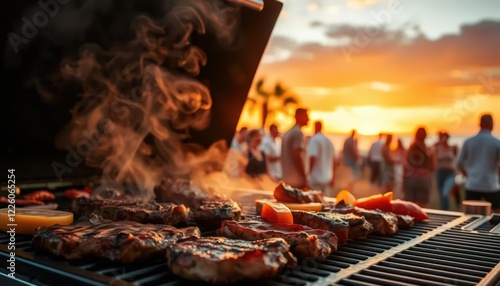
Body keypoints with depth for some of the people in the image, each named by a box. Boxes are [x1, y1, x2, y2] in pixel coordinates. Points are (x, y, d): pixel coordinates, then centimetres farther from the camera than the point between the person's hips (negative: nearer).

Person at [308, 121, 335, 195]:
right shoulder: (328, 141, 12)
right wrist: (332, 177, 23)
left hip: (316, 178, -7)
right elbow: (333, 160, 16)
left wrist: (309, 172, -11)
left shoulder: (313, 139, -11)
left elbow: (313, 157, -20)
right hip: (327, 178, 7)